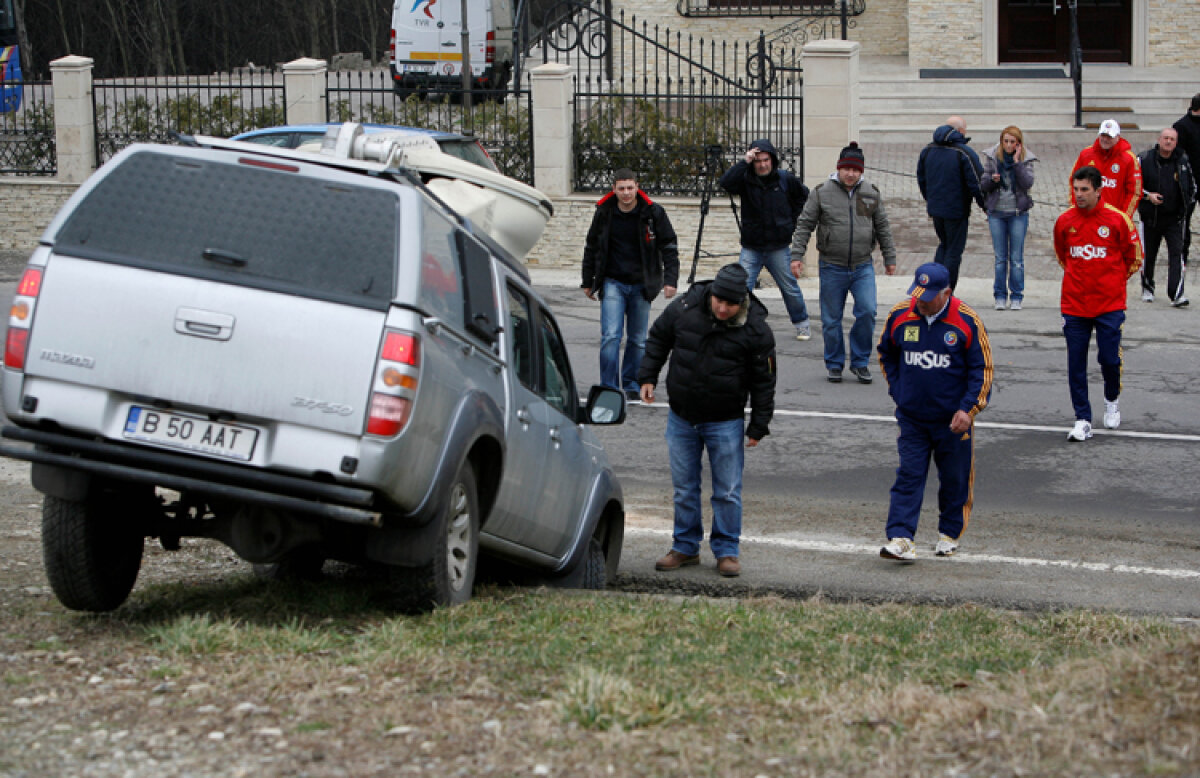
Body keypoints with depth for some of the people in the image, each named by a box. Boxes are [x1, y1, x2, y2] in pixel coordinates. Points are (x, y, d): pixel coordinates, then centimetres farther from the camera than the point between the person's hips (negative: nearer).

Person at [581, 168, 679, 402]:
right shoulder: (603, 213, -1)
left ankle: (631, 386, 22)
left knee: (638, 339, 7)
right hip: (613, 283, 0)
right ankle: (609, 389, -9)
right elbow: (591, 248, 12)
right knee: (610, 337, -12)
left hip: (641, 284, 0)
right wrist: (588, 282, 15)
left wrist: (670, 280, -6)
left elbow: (669, 247, 3)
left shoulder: (653, 213, -5)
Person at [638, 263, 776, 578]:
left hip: (725, 422, -2)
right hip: (681, 417, 2)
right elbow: (658, 338, 11)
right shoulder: (684, 308, -9)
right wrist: (648, 377, 6)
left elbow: (764, 381, -4)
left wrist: (758, 426, -2)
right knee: (684, 487, 11)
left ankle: (726, 551, 13)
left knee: (727, 491, 1)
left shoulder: (756, 329, -12)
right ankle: (685, 547, 23)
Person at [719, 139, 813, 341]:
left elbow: (803, 195, 19)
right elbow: (725, 183, -25)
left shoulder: (786, 180, 0)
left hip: (779, 248, 1)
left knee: (790, 288, 10)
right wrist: (745, 161, -27)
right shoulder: (745, 180, -4)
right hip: (751, 248, -1)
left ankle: (802, 324, 28)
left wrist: (792, 217, 9)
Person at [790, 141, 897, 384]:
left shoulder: (871, 193, 5)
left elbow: (883, 227, 14)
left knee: (867, 312, -10)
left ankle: (860, 362, 6)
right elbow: (804, 225, 1)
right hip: (832, 267, -1)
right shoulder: (822, 192, -3)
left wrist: (889, 258, 17)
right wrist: (797, 254, -6)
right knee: (831, 319, 4)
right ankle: (834, 364, 19)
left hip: (863, 266, 1)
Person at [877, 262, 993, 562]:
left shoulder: (967, 321, -11)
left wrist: (968, 408, -11)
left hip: (953, 420, -2)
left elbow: (982, 368, -5)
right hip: (912, 418, 2)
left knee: (954, 478, 9)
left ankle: (949, 533, 26)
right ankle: (900, 538, -11)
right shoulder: (900, 315, -2)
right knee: (908, 476, -5)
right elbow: (886, 354, 17)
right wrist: (897, 390, 9)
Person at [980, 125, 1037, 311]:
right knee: (1000, 257, 4)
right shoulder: (992, 156, 2)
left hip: (1018, 213, -1)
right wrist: (992, 180, -16)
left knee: (1017, 258, 1)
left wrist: (1016, 162, -17)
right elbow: (983, 184, 5)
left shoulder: (1026, 159, -1)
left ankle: (1016, 297, 8)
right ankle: (1000, 296, 11)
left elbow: (1027, 184, -13)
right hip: (996, 212, 1)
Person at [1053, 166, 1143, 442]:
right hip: (1074, 303, 2)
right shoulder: (1065, 221, 1)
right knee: (1076, 364, 0)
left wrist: (1113, 281, 9)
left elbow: (1134, 257, 6)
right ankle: (1083, 421, 7)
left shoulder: (1117, 219, -7)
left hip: (1109, 303, -2)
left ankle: (1111, 401, 29)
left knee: (1109, 358, -2)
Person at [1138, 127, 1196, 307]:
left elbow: (1192, 185, 15)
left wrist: (1186, 205, 4)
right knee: (1148, 255, 11)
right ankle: (1147, 289, 34)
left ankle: (1177, 294, -17)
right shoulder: (1145, 160, -5)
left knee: (1177, 253, -12)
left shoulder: (1182, 162, 2)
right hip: (1151, 217, 0)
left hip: (1174, 218, 0)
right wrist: (1147, 195, -14)